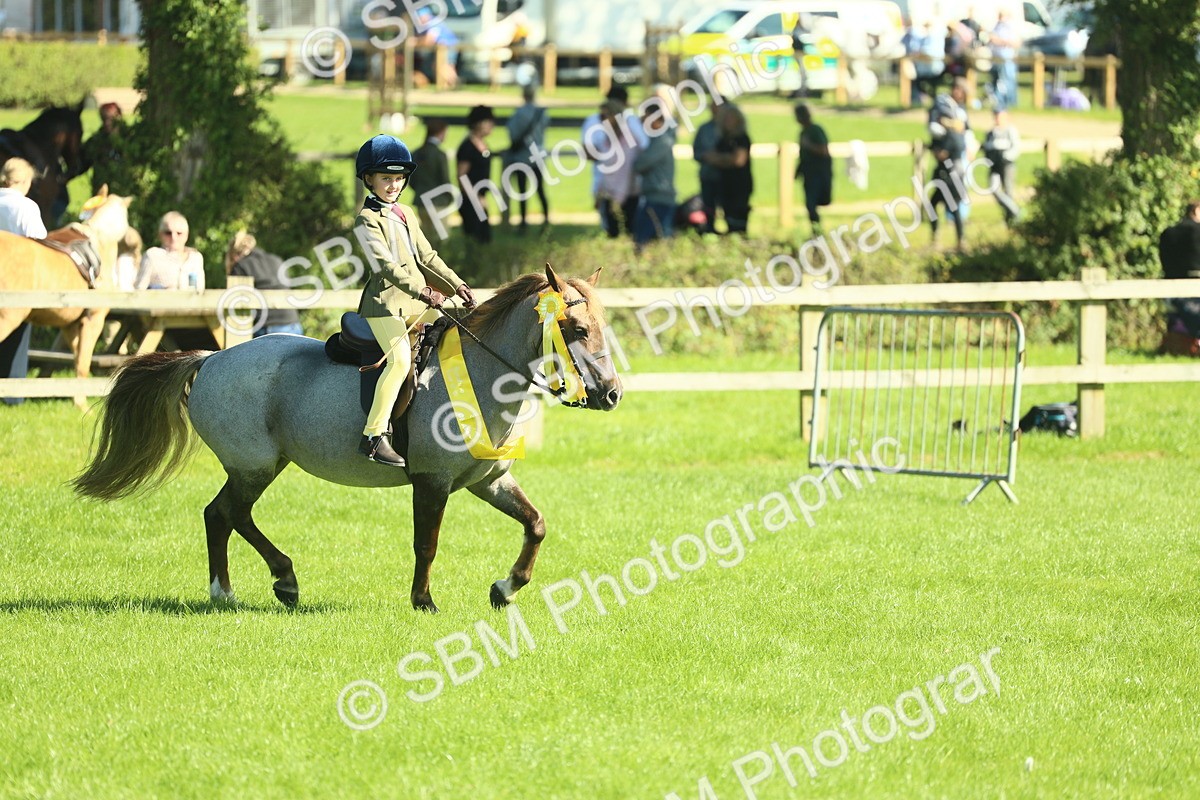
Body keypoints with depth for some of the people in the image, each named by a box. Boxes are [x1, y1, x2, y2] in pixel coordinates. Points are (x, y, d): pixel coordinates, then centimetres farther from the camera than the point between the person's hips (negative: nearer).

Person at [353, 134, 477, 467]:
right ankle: (373, 436, -31)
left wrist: (457, 285, 10)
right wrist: (422, 292, -30)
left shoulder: (405, 214, 20)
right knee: (400, 357, -27)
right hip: (385, 302, -9)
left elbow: (427, 257, 22)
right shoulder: (367, 219, -7)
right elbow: (384, 263, -19)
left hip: (417, 302, 9)